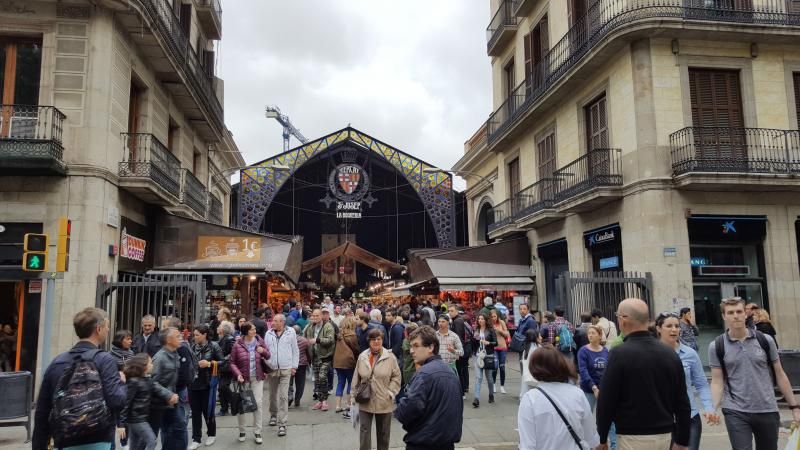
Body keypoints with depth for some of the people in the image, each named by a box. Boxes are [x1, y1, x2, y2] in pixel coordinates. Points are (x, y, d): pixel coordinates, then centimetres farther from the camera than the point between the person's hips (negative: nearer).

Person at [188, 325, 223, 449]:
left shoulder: (214, 346, -7)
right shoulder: (193, 346, 3)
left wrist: (210, 363, -17)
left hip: (207, 384, -3)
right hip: (193, 383, 3)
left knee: (207, 410, 10)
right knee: (195, 412, 6)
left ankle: (212, 434, 30)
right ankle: (196, 439, 15)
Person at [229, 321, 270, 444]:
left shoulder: (259, 341, 0)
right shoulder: (237, 345, -9)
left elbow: (268, 356, 9)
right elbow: (232, 363, -5)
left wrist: (263, 351, -13)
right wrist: (238, 374, -20)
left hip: (257, 378, 2)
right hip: (243, 378, -2)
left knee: (258, 403, 2)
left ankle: (257, 432, 14)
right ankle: (242, 431, 25)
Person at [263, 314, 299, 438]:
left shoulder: (290, 332, -1)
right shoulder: (268, 334, 5)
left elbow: (295, 350, 4)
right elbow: (264, 350, 10)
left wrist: (294, 366, 2)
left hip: (285, 369, -3)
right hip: (271, 368, 3)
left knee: (283, 396, -6)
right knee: (272, 395, 15)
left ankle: (282, 424, -2)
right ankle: (273, 415, 38)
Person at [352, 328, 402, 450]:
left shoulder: (390, 357, -9)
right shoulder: (362, 357, 0)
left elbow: (396, 377, -4)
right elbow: (356, 378, 7)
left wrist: (390, 392, -12)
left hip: (384, 402, -1)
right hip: (365, 401, 2)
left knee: (383, 432, 14)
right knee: (364, 431, 4)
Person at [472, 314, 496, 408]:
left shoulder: (490, 330, -3)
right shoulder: (476, 330, 8)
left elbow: (496, 342, -4)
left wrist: (488, 343, -21)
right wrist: (475, 338, -6)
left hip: (488, 356, -2)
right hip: (478, 355, 2)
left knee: (489, 377, 11)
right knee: (478, 377, -7)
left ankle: (491, 395, 31)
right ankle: (477, 399, -12)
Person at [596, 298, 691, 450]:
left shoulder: (619, 354, -15)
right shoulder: (670, 354, 2)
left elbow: (606, 401, -12)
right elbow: (682, 403, 6)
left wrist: (602, 437, -1)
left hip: (632, 437, -5)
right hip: (664, 435, 6)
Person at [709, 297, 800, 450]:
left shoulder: (765, 340, 1)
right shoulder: (717, 346, -3)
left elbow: (779, 374, 7)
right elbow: (717, 381, -2)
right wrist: (714, 409, -16)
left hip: (768, 411, 2)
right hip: (735, 412, -2)